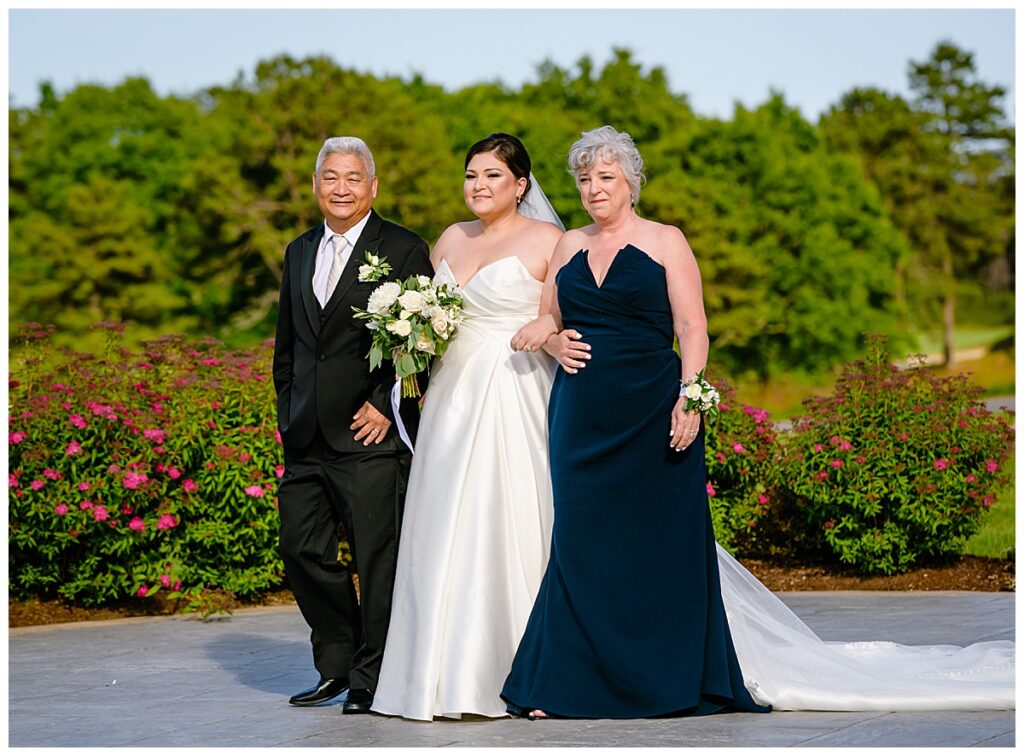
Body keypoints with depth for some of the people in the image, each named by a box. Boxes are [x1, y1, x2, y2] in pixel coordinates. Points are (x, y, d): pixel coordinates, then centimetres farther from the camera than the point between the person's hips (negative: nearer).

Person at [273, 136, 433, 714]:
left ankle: (372, 679, 8)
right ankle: (337, 665, 21)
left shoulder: (403, 249, -3)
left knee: (377, 559, -2)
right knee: (303, 550, 6)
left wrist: (386, 405, -13)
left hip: (371, 430, -6)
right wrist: (288, 411, 12)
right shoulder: (300, 252, 16)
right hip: (307, 437, 6)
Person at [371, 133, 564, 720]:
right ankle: (452, 673, 8)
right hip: (453, 402, 6)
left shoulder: (547, 243, -2)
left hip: (515, 404, -6)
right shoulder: (451, 241, 16)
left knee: (510, 529, -6)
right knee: (448, 533, 3)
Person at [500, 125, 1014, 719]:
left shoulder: (665, 242, 1)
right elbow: (548, 319, 20)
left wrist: (688, 399, -16)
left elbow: (692, 328, -4)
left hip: (650, 411, -4)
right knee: (581, 543, 3)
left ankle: (670, 680, 10)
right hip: (583, 416, 4)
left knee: (659, 544, 0)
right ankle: (571, 683, 7)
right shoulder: (569, 247, 13)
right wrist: (555, 342, -3)